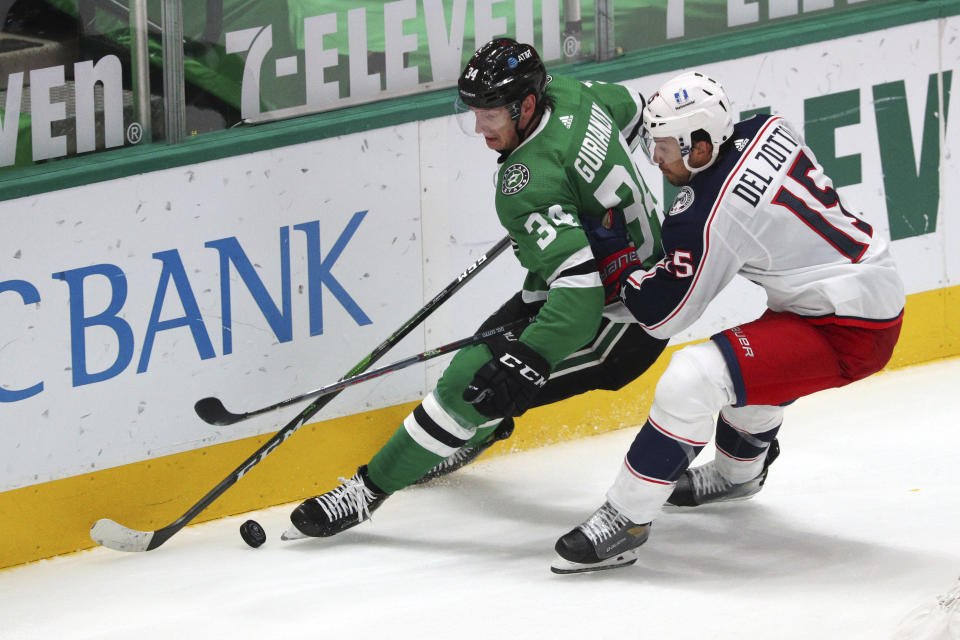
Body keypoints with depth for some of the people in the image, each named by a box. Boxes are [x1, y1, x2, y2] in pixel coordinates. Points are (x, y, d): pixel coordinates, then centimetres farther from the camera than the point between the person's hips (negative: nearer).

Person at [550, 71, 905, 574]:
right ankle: (738, 471, 61)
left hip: (846, 334, -10)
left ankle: (625, 518, -14)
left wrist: (612, 252, 0)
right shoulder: (769, 131, 0)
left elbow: (661, 317, -12)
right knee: (750, 356, 37)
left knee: (693, 378, -21)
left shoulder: (706, 220, -22)